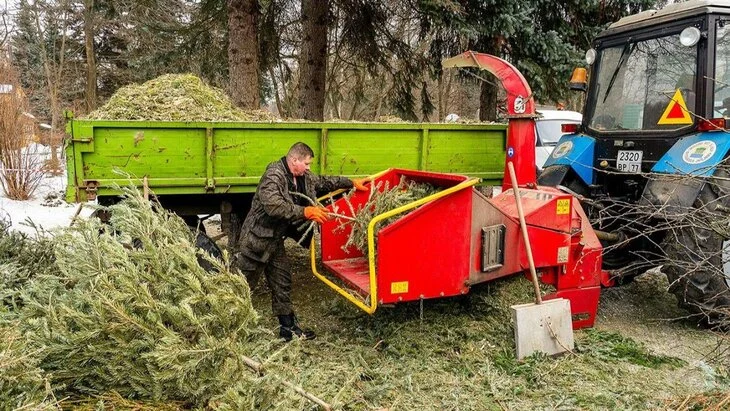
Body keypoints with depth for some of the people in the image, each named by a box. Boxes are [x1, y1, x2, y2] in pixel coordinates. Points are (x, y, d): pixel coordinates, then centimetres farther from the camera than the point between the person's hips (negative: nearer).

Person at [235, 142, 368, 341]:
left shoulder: (303, 177, 6)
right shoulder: (274, 175, -22)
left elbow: (323, 182, 22)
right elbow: (273, 205, -35)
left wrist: (351, 183, 21)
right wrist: (304, 212, -36)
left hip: (276, 239, 9)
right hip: (257, 239, -9)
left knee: (282, 283, 12)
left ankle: (288, 327, 21)